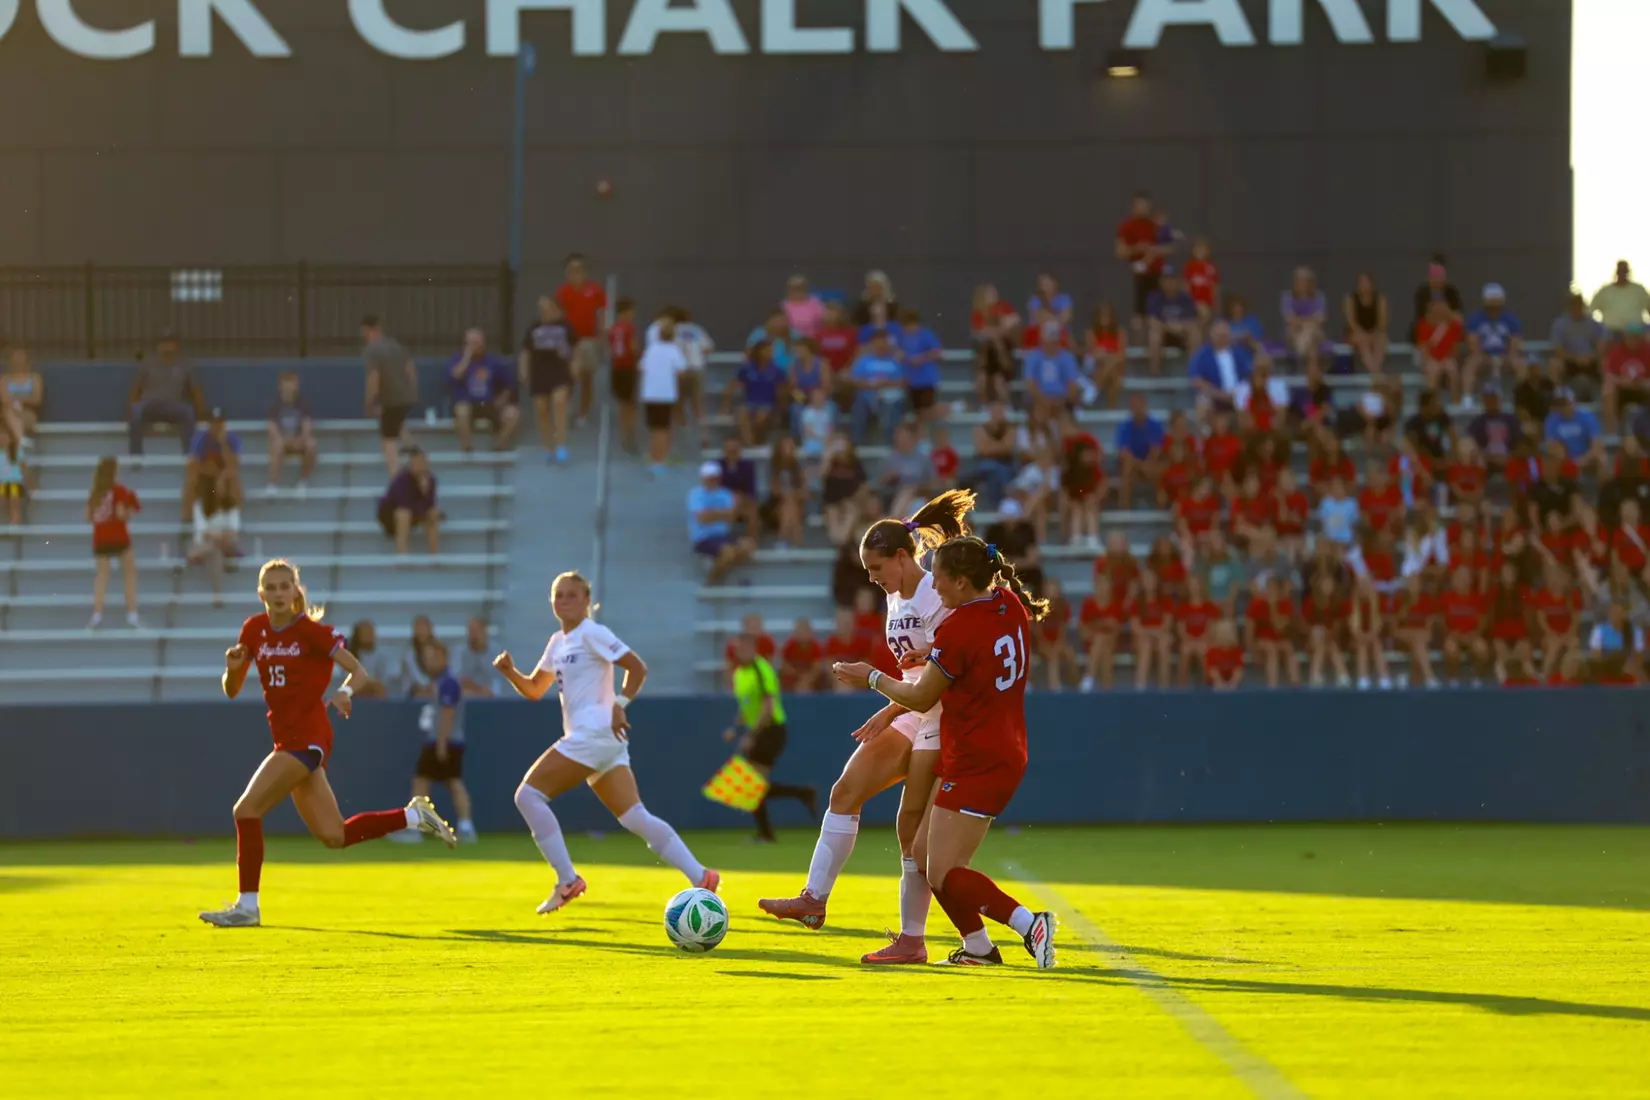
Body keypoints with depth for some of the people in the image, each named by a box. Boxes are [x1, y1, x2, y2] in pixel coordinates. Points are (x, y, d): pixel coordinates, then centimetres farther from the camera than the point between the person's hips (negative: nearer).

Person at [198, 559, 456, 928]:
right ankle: (414, 816, 27)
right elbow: (231, 691, 12)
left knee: (247, 809, -15)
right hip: (288, 740, 7)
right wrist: (233, 668, -10)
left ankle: (247, 906, -8)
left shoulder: (311, 631, -9)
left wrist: (344, 692, -29)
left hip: (308, 740, -7)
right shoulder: (254, 630, 8)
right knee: (334, 836, 11)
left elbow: (359, 670, -8)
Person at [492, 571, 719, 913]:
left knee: (529, 795, -10)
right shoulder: (558, 642, 20)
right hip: (585, 738, 9)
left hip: (595, 734, -9)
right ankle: (700, 877, -1)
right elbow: (534, 690, 26)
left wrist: (619, 705, -22)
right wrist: (510, 672, 7)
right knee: (634, 818, 2)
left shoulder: (591, 634, -6)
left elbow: (637, 667, -12)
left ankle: (568, 881, -9)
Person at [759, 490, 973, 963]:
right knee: (846, 790, -1)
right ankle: (814, 899, 1)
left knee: (913, 827, -8)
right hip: (910, 717, 9)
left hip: (940, 721, -9)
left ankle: (912, 940, -1)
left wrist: (888, 714, -25)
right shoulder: (897, 598, 12)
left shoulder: (937, 596, -17)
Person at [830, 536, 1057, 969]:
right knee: (924, 852, 15)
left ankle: (1030, 924, -16)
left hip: (976, 766, -9)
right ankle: (977, 947, 17)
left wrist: (872, 678, 6)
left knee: (945, 875, -8)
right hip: (1005, 752, 9)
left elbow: (921, 698, -9)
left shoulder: (958, 629, -20)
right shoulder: (1010, 605, 3)